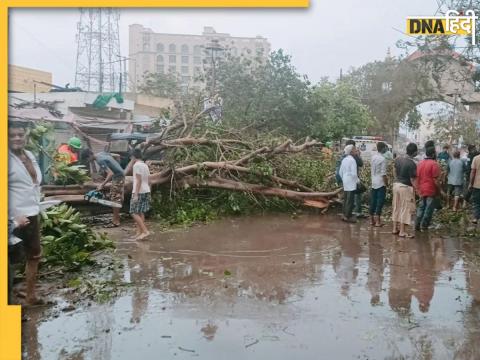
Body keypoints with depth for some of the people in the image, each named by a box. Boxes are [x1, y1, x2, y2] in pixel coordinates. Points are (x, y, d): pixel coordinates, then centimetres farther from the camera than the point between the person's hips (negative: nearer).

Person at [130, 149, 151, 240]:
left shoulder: (136, 165, -11)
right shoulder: (145, 165, 14)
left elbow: (139, 180, -17)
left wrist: (136, 194, -19)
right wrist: (149, 195, 19)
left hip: (139, 192, -8)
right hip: (146, 191, 8)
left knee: (134, 213, -5)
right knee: (140, 213, 10)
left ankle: (145, 231, -11)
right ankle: (139, 233, 10)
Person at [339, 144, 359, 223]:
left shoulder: (344, 160, 9)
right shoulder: (352, 160, -15)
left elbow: (340, 172, 13)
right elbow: (354, 173, -18)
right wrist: (358, 180, -4)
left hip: (345, 182, 8)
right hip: (351, 183, -8)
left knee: (345, 199, 14)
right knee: (350, 200, -2)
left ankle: (345, 215, 20)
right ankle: (347, 216, 1)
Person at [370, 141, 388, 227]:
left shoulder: (373, 157, 7)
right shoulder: (383, 159, -16)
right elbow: (383, 174, -17)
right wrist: (386, 184, -10)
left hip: (373, 183, 7)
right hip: (381, 184, -7)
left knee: (373, 201, 11)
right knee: (380, 202, -1)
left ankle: (371, 220, 17)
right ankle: (377, 221, 1)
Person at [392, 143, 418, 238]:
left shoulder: (398, 159, 2)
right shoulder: (412, 164, -19)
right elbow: (412, 180, -18)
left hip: (396, 185, 7)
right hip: (405, 187, -7)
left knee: (396, 207, 15)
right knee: (405, 209, 1)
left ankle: (395, 228, 23)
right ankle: (402, 231, 6)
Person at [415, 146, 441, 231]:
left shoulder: (420, 163, 8)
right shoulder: (434, 164, -13)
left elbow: (417, 177, 12)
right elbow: (436, 179, -16)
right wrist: (440, 189, -7)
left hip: (422, 190, 7)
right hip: (431, 190, -6)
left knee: (421, 207, 14)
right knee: (429, 209, 3)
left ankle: (417, 225, 14)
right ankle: (424, 226, 5)